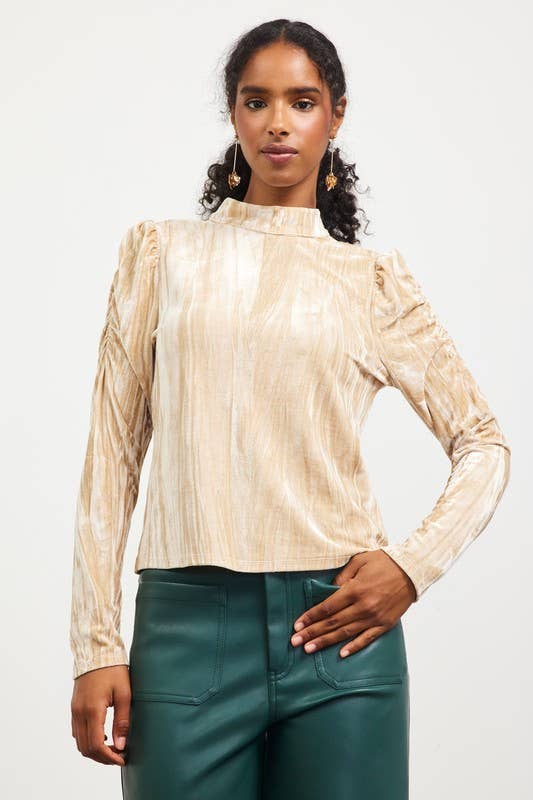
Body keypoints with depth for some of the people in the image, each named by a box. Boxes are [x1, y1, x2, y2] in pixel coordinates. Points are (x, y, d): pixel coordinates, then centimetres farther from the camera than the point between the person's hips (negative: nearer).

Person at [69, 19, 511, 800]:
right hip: (187, 622, 0)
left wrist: (414, 565, -5)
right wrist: (97, 644, 0)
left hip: (338, 621, 0)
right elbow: (115, 450, 5)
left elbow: (484, 443, 12)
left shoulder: (374, 279, 8)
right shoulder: (163, 252, 8)